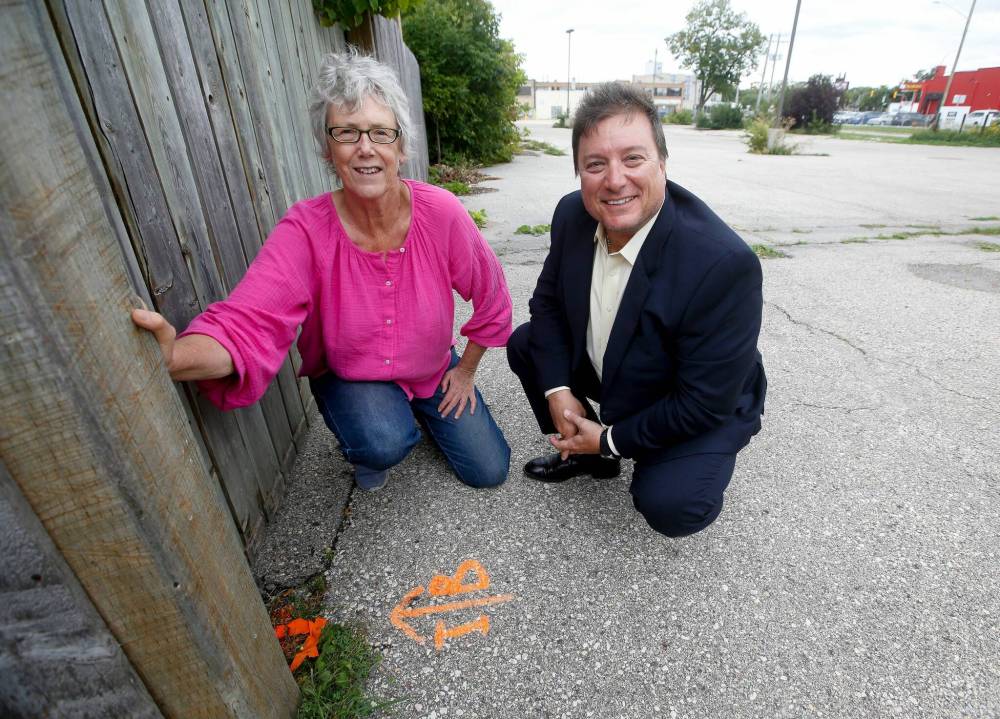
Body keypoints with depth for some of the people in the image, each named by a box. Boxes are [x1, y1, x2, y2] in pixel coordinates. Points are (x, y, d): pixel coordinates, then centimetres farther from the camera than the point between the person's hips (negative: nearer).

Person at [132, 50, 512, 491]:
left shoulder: (441, 213, -23)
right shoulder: (304, 231, -24)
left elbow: (490, 297, -9)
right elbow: (250, 323, -35)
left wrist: (466, 369, -1)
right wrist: (177, 357, -56)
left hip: (434, 369, 3)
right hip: (349, 376, -2)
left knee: (489, 471, 6)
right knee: (386, 443, -34)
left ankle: (420, 408, 32)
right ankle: (362, 447, 6)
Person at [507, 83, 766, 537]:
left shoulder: (724, 264, -34)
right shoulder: (573, 215, -16)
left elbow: (705, 403, -27)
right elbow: (548, 299, -2)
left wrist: (611, 438, -17)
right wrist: (557, 389, -14)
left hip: (704, 411, -5)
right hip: (605, 367, 6)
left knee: (669, 506, -26)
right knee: (524, 345, 1)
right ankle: (584, 452, 16)